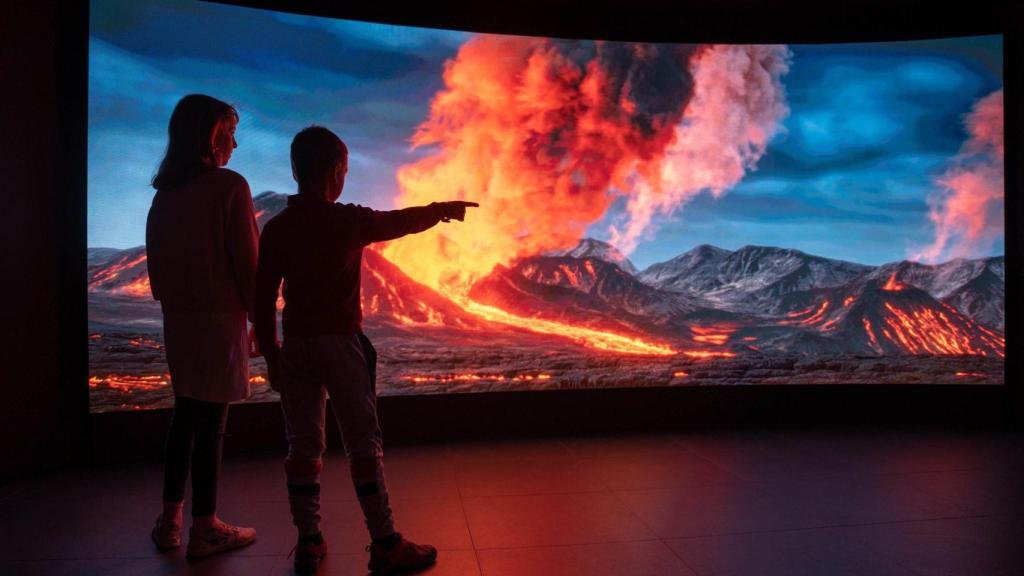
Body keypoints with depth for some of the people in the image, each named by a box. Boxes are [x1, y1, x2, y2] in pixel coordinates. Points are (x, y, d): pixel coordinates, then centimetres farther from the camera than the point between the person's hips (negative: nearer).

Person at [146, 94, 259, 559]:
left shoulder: (165, 193, 8)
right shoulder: (229, 186, -12)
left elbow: (156, 260, 12)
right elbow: (247, 261, -14)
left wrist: (171, 304, 20)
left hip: (177, 318, 7)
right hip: (219, 317, -7)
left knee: (185, 416, 17)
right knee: (211, 421, 2)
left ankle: (170, 521, 25)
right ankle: (205, 529, 14)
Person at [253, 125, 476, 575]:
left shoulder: (275, 229, 4)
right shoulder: (349, 221, -7)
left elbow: (262, 298, 5)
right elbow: (402, 221, 8)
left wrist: (270, 355, 13)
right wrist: (443, 209, 26)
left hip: (295, 346, 5)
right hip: (340, 342, -4)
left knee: (303, 447, 12)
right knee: (363, 445, 1)